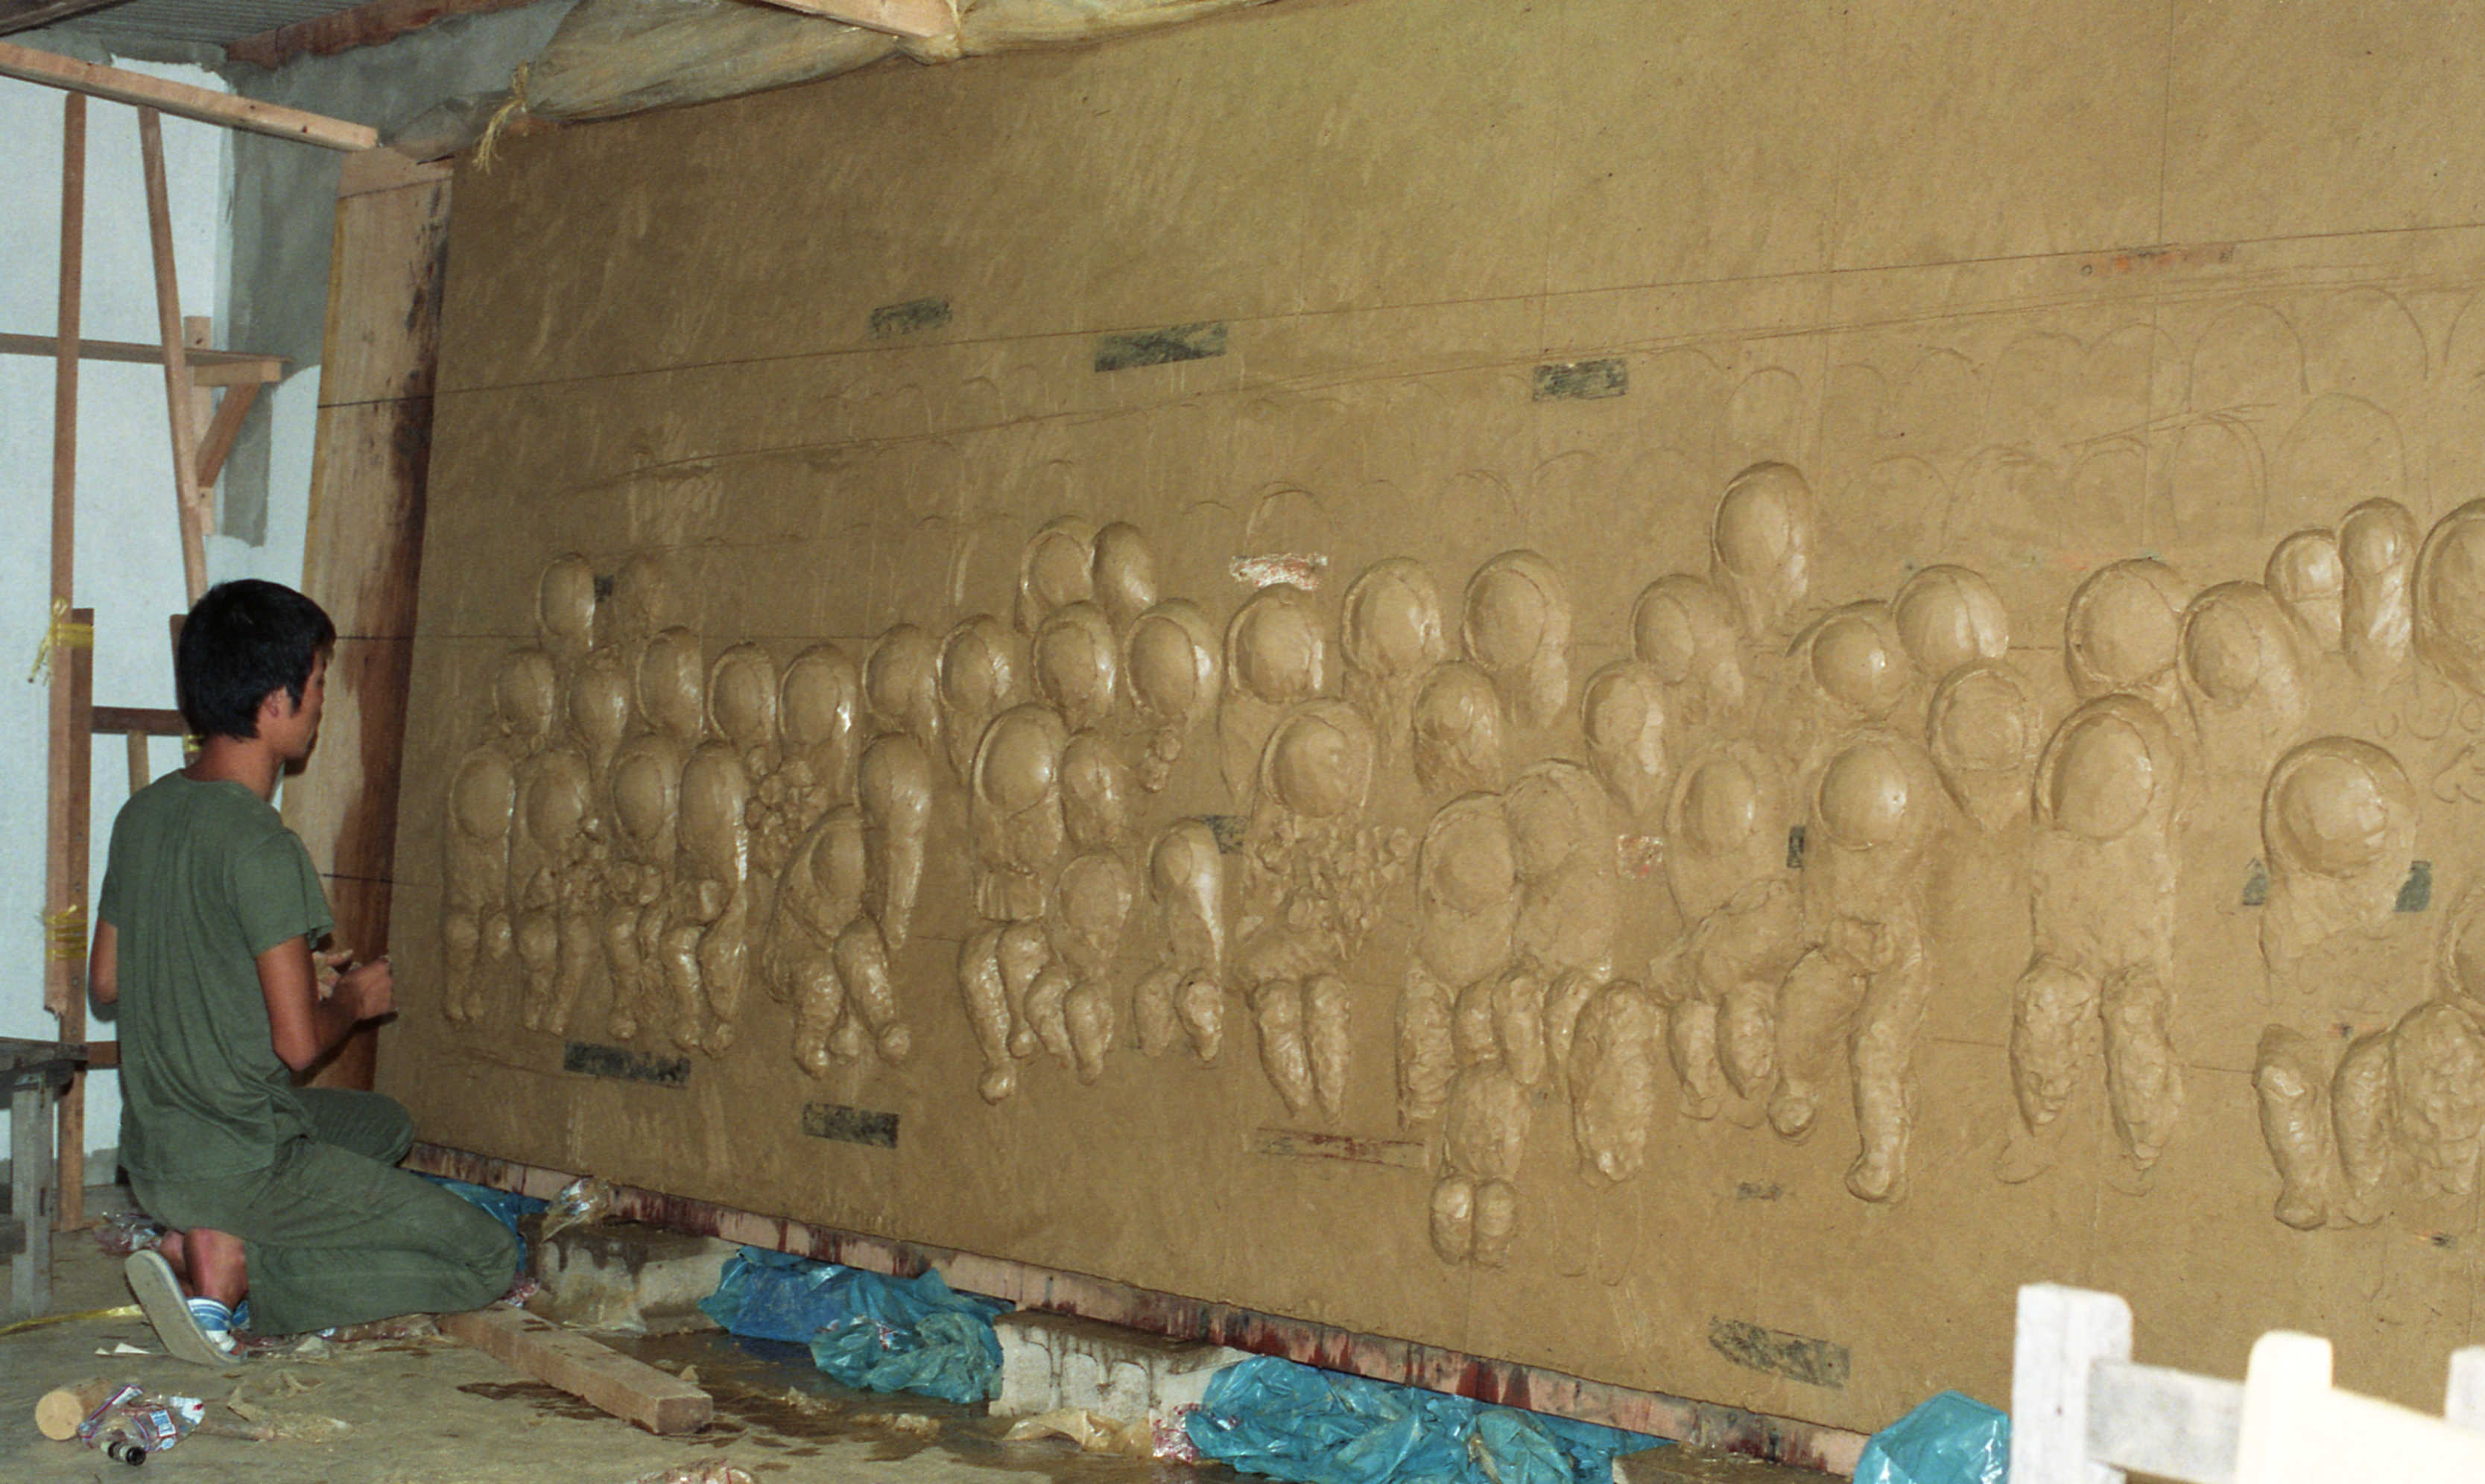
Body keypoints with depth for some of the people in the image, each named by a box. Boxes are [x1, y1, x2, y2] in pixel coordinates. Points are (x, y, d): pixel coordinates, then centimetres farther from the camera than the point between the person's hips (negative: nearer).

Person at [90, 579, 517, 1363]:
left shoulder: (145, 812, 5)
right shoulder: (261, 849, -21)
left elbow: (107, 980, 16)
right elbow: (298, 1040, -22)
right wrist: (353, 998, 1)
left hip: (151, 1149, 8)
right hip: (243, 1163, -8)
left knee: (383, 1121, 34)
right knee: (487, 1259, -2)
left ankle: (214, 1246, 7)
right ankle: (236, 1263, -9)